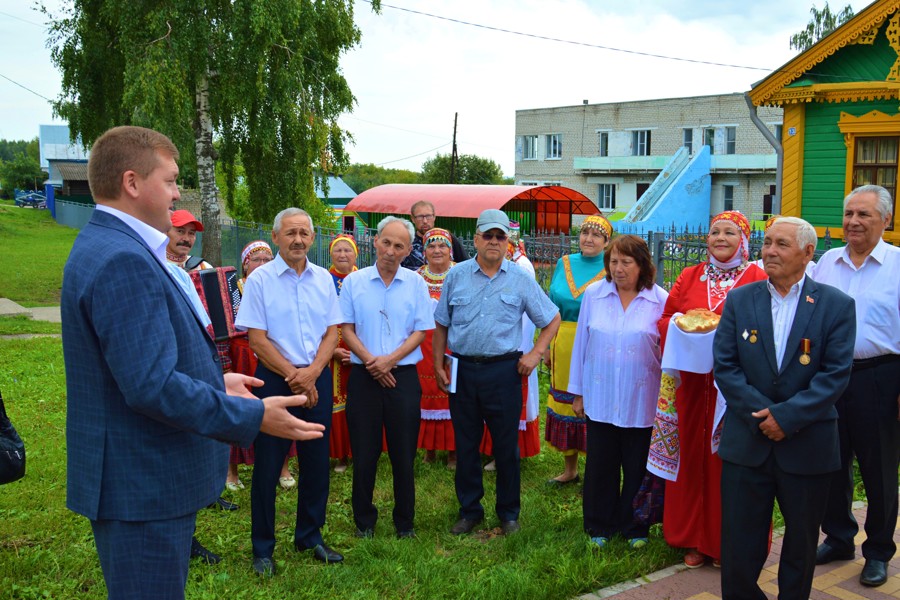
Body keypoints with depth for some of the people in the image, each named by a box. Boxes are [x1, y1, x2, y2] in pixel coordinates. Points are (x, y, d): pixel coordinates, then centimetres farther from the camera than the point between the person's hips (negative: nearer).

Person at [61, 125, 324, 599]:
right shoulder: (124, 261, -23)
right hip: (144, 486, -11)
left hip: (134, 478, 11)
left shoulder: (103, 245, 12)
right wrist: (253, 417, -23)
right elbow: (151, 387, -29)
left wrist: (212, 381, 20)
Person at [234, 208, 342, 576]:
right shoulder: (260, 280, -5)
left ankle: (310, 537, 27)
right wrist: (293, 375, -12)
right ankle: (262, 548, 16)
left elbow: (332, 332, 6)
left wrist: (312, 372, -10)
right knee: (268, 465, 2)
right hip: (275, 379, -4)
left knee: (316, 461, 10)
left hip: (317, 378, 4)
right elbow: (257, 339, -9)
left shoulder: (323, 279, 7)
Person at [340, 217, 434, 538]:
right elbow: (347, 329, 2)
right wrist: (370, 361, -12)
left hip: (403, 376, 0)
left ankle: (405, 522, 20)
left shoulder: (416, 284, 3)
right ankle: (364, 520, 22)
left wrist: (389, 360, -13)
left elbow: (420, 331, 0)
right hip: (364, 376, 0)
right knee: (364, 453, 6)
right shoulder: (353, 282, 3)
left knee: (404, 454, 5)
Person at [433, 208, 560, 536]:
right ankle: (469, 511, 24)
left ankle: (509, 512, 22)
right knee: (465, 444, 10)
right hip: (462, 370, 2)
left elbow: (552, 319, 8)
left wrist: (535, 353, -2)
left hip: (503, 370, -1)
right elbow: (441, 325, 10)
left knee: (506, 445, 6)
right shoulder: (456, 275, 4)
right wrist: (438, 366, 5)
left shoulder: (521, 280, 1)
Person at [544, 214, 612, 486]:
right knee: (564, 402, 12)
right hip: (564, 346, 5)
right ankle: (570, 469, 27)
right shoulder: (565, 264, 8)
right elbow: (552, 307, 12)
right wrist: (547, 345, 10)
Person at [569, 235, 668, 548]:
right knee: (600, 466, 10)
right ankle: (599, 527, 27)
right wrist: (578, 392, 6)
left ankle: (635, 528, 30)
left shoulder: (660, 299, -6)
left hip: (641, 401, -1)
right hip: (600, 399, 1)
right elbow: (581, 343, 4)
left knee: (637, 468, 11)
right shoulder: (593, 294, -1)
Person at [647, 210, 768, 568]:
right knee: (691, 454, 8)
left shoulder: (757, 279, -1)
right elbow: (665, 320, 12)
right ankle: (695, 539, 22)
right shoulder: (689, 277, 11)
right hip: (693, 381, 4)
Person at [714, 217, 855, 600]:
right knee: (739, 544, 7)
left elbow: (836, 373, -10)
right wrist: (760, 413, -15)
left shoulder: (836, 305, -4)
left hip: (807, 448, -1)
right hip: (746, 443, 1)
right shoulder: (739, 300, 2)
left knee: (801, 547, 16)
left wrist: (787, 416, -18)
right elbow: (724, 365, -4)